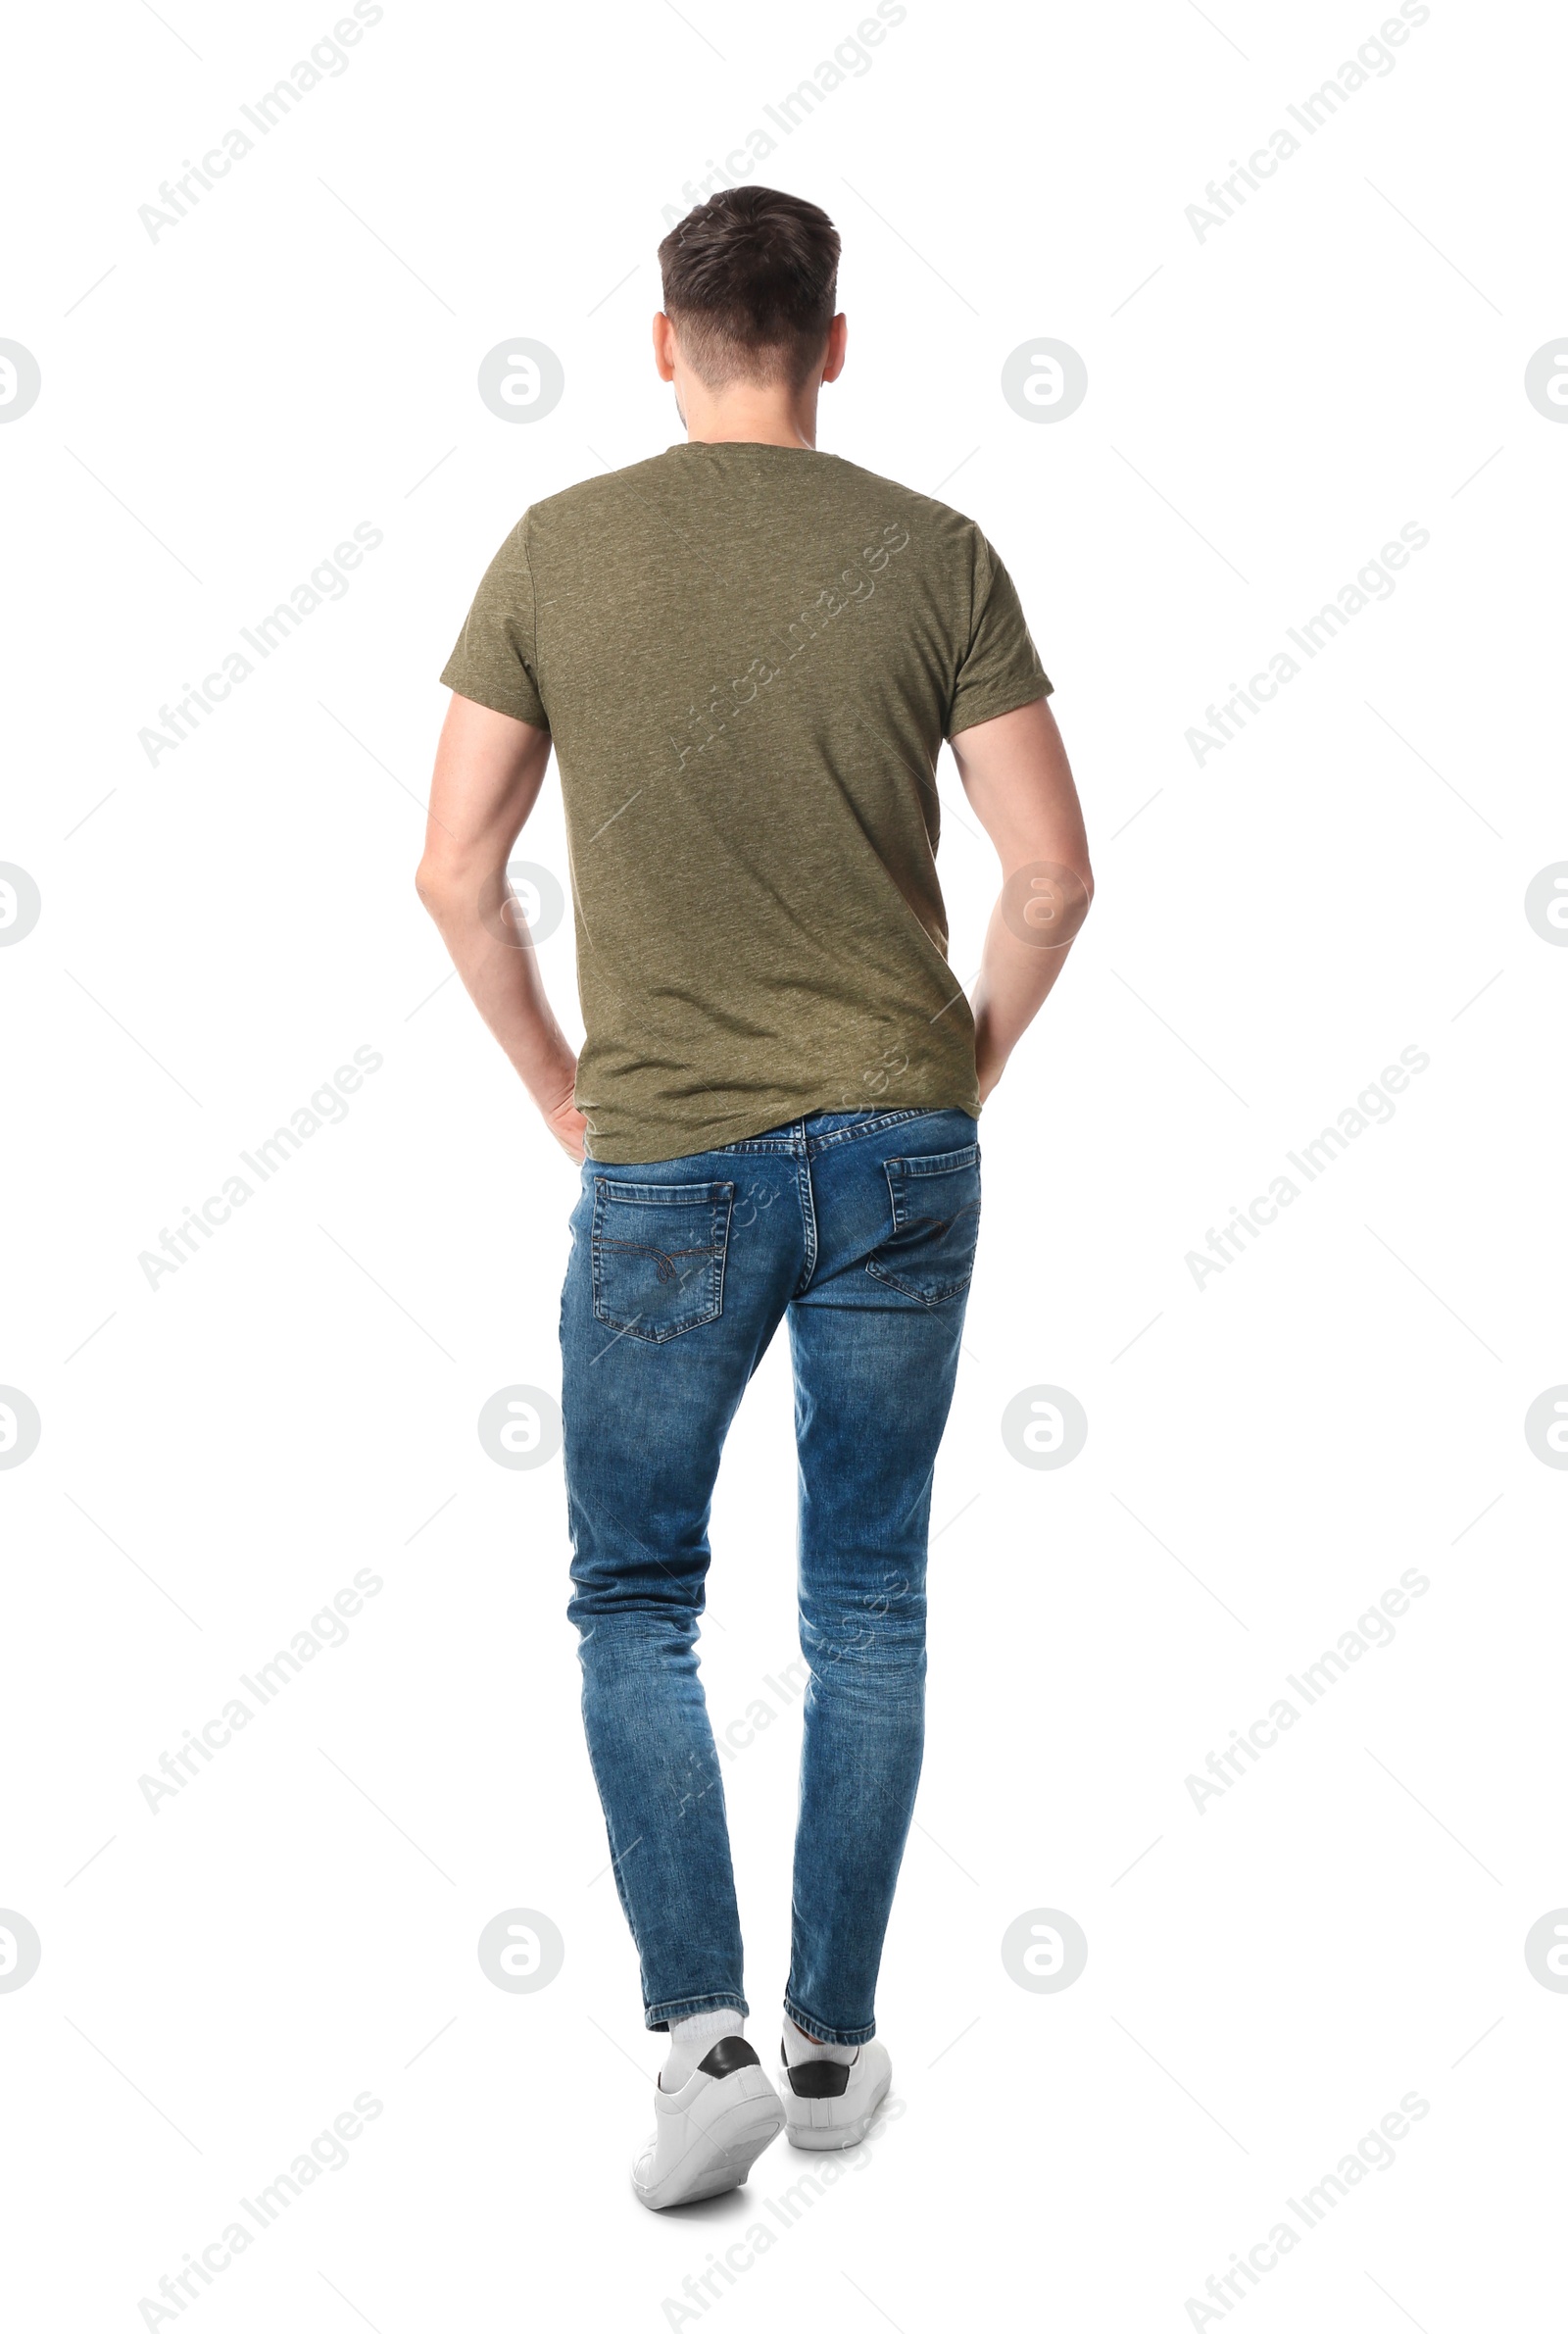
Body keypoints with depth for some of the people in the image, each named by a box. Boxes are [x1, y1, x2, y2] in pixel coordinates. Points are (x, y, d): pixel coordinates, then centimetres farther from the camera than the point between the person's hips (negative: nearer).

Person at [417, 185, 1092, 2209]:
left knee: (633, 1600, 13)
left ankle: (704, 2029, 2)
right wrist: (959, 1077, 12)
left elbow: (454, 873, -1)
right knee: (867, 1604, 13)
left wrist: (564, 1098, 10)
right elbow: (1051, 872, -2)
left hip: (667, 1158, -1)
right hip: (901, 1151, 2)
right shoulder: (934, 555, -1)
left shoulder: (556, 552, -1)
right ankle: (836, 2040, 22)